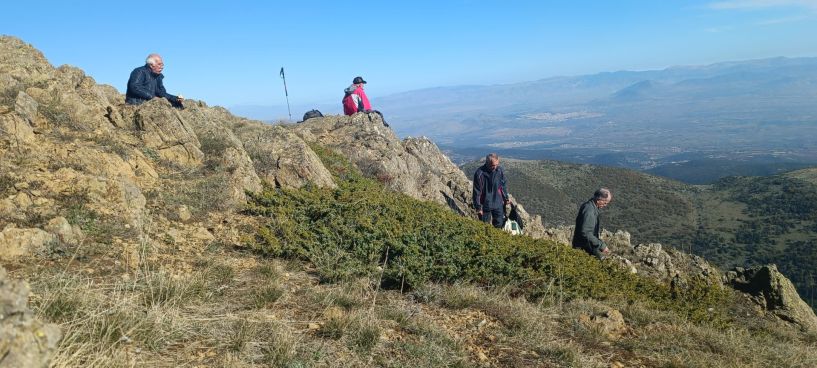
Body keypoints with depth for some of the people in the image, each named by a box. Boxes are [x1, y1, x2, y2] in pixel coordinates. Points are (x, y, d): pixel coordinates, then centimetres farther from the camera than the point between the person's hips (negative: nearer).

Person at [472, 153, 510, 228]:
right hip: (485, 205, -4)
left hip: (498, 205, 4)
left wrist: (506, 198, 13)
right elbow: (477, 192, -14)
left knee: (499, 225, 14)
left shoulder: (499, 171, -6)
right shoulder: (479, 173, -19)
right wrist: (478, 207, -12)